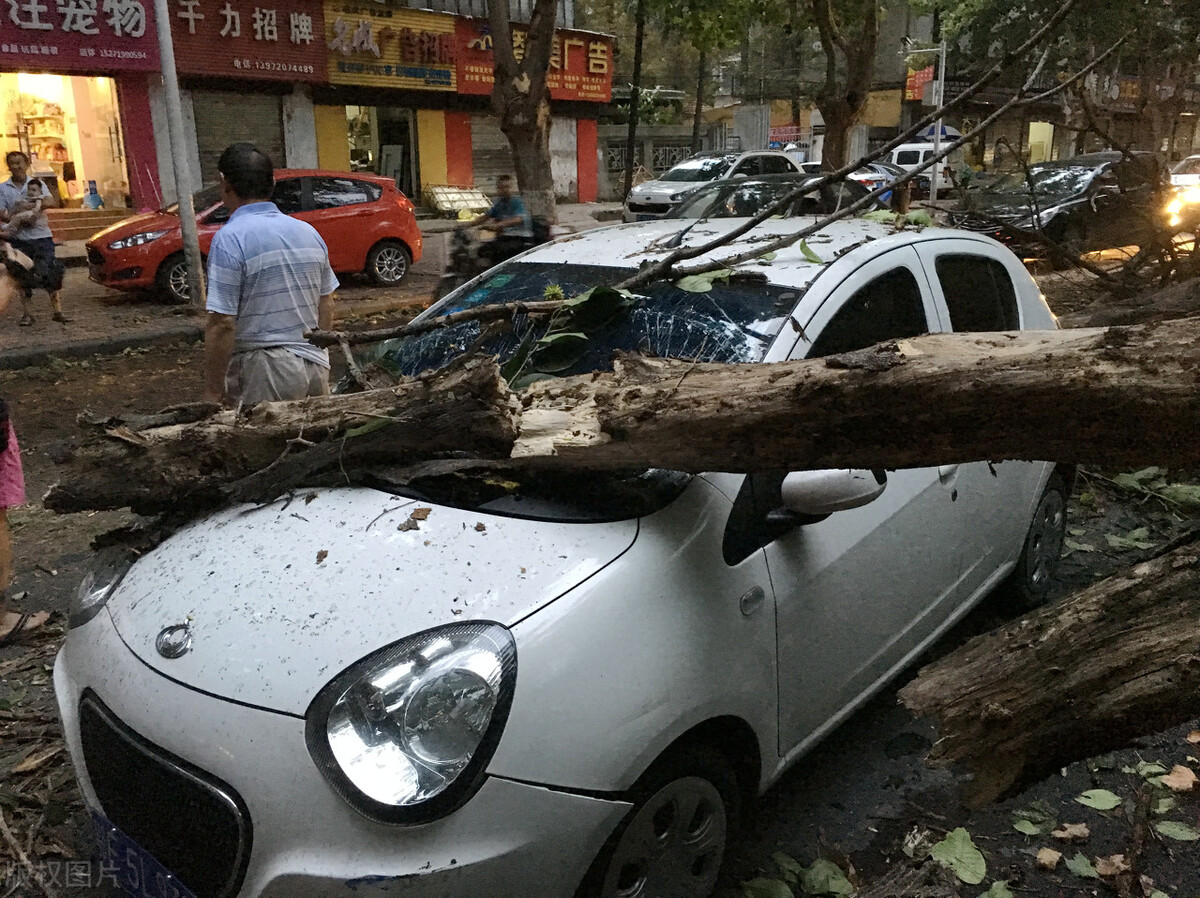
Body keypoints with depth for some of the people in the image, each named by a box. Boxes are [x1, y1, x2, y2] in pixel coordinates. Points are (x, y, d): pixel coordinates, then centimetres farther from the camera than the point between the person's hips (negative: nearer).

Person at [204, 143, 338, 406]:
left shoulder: (230, 239, -12)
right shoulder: (308, 232, 7)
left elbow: (222, 324, -16)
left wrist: (213, 391, -9)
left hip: (263, 374, -6)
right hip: (316, 366, 6)